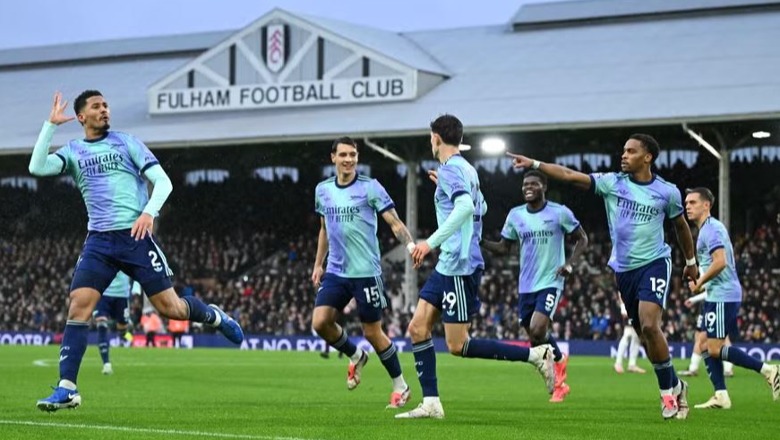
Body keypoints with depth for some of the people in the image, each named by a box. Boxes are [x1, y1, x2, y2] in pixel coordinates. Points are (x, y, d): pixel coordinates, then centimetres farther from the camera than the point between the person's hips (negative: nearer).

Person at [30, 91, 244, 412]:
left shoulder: (125, 142, 6)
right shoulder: (72, 151, 11)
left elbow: (163, 182, 1)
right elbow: (37, 167, -8)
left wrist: (149, 212, -17)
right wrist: (51, 125, -10)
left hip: (135, 236, -2)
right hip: (99, 241, 2)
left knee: (170, 307, -2)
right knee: (78, 305, -13)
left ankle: (214, 316, 31)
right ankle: (67, 389, -10)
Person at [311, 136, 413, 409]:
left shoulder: (370, 187, -7)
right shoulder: (322, 190, 9)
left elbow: (394, 223, -11)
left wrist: (411, 245, -29)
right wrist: (318, 264, 20)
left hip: (366, 272, -5)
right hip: (336, 272, 5)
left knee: (372, 332, -1)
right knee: (320, 322, -11)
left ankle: (400, 386, 18)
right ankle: (355, 357, 18)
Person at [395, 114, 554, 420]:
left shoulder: (449, 169, -13)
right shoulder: (467, 169, 16)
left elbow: (466, 207, -30)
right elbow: (479, 206, 31)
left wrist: (432, 242, -32)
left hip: (460, 267, -10)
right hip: (448, 267, 10)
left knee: (457, 345, -8)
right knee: (417, 329, 5)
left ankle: (536, 354, -6)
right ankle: (430, 403, 3)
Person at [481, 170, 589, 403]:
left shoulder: (560, 212, -5)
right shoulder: (515, 215, 6)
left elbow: (582, 239, 2)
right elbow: (503, 247, 11)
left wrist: (569, 264, -13)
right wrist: (481, 241, -7)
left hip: (550, 283, -5)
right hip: (525, 286, 5)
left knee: (537, 331, -22)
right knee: (534, 336, 10)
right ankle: (559, 381, 30)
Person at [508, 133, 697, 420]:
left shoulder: (667, 192, -3)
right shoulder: (612, 182, -1)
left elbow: (681, 225, 13)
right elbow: (570, 175, -8)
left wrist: (691, 262, 23)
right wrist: (534, 164, -18)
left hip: (654, 264, -4)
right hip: (623, 268, 4)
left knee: (649, 326, -21)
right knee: (644, 332, 8)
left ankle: (669, 391, -6)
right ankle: (674, 386, 25)